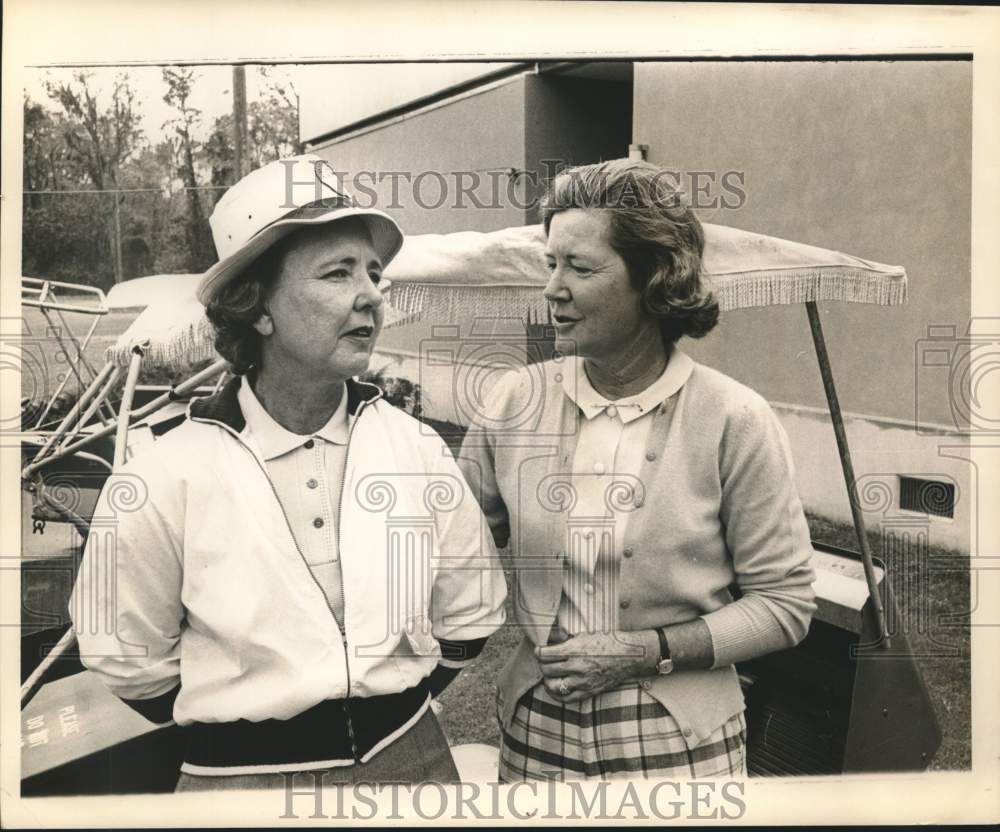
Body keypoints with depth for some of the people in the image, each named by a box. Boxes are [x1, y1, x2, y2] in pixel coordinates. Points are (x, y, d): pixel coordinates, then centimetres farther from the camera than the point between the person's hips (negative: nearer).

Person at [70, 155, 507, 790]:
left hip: (411, 758, 3)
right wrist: (237, 733, 4)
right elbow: (129, 659, -4)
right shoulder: (167, 480, -16)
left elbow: (470, 617, 2)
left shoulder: (418, 449, -9)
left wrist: (393, 707, 4)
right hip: (239, 774, -2)